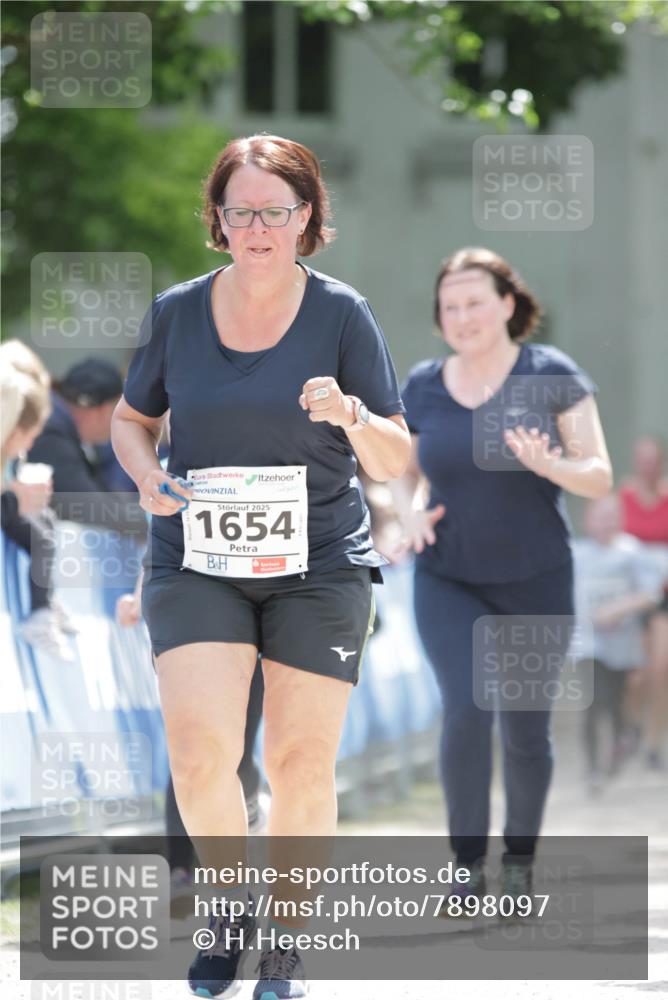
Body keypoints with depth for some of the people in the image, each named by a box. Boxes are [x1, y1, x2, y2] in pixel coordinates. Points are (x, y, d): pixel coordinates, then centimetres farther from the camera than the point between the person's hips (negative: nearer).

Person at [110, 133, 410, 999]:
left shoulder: (342, 315, -2)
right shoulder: (177, 312, 3)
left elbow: (396, 460, -1)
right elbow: (131, 419, 18)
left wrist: (349, 415, -22)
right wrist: (148, 477, -4)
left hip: (319, 565, 0)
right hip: (197, 562, 1)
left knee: (301, 766, 0)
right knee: (199, 750, -15)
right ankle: (230, 909, 11)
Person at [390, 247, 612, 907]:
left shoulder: (551, 376, -9)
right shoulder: (422, 388, -1)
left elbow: (599, 478, -9)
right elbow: (405, 474, 12)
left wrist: (548, 464, -30)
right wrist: (410, 513, -10)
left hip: (537, 583, -1)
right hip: (449, 584, 1)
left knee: (525, 730, 7)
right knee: (467, 708, -20)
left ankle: (519, 863, 30)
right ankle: (467, 864, -6)